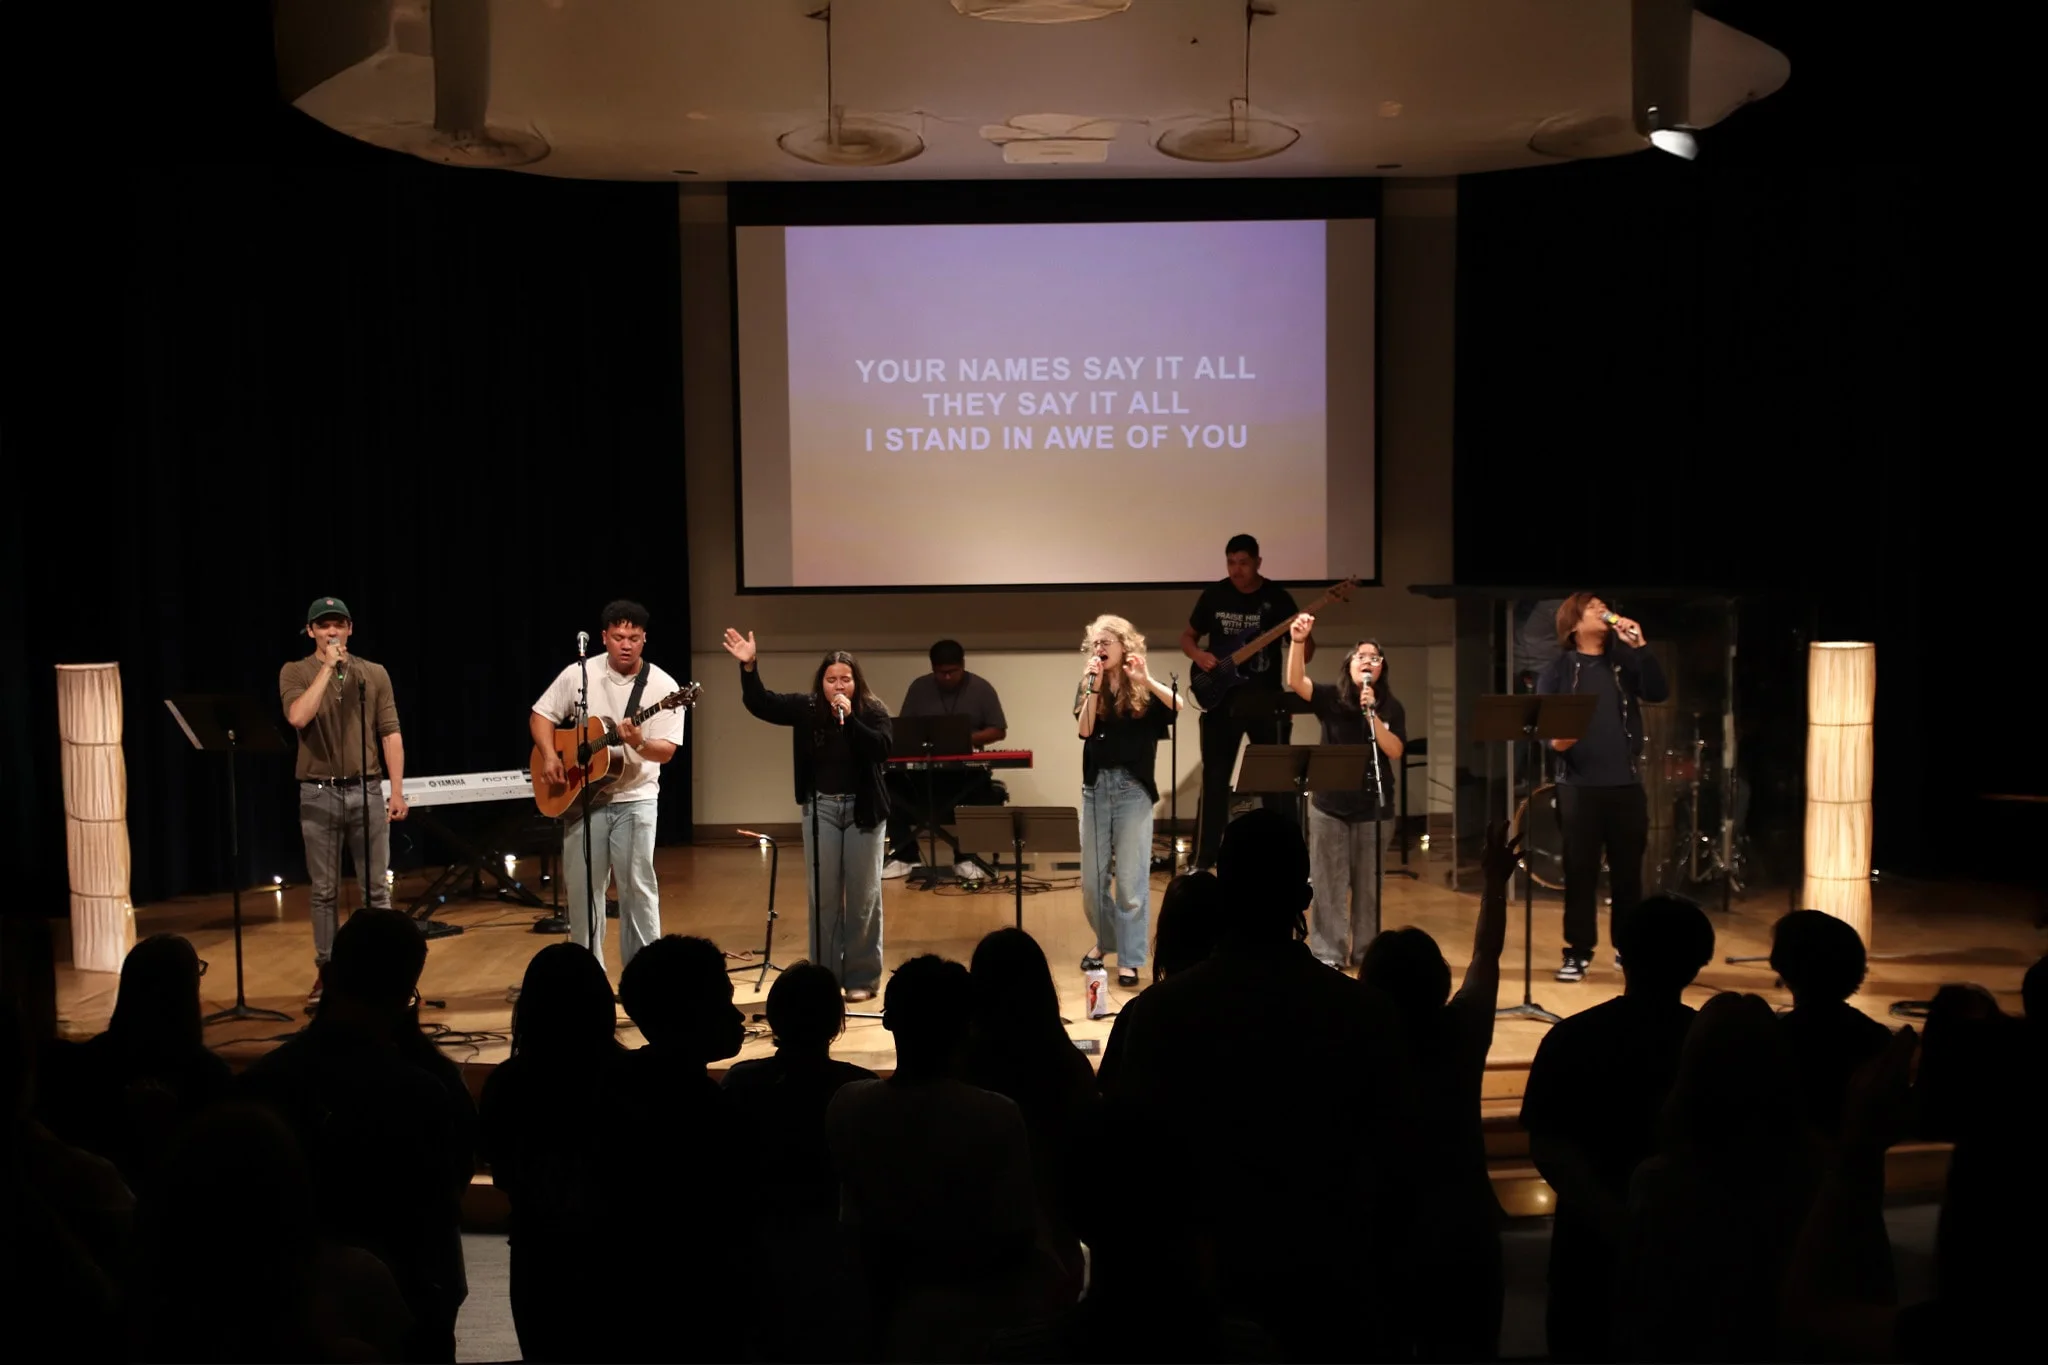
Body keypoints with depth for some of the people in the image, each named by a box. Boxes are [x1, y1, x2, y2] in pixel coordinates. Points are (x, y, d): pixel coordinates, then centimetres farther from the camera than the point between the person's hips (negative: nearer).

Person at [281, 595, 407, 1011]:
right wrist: (328, 668, -15)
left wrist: (397, 790, -2)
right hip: (318, 793, -1)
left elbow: (390, 734, 5)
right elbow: (298, 717, -19)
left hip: (366, 789, 1)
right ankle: (325, 973, 17)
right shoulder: (295, 673, 1)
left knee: (376, 889, 4)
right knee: (324, 891, 7)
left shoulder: (374, 673, 6)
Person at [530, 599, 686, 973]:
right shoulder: (578, 674, -2)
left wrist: (639, 743, -31)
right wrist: (550, 756, -10)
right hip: (582, 796, 2)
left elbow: (666, 750, -11)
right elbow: (540, 715, 6)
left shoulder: (662, 685, -7)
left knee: (637, 884, -5)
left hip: (635, 798, -2)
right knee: (581, 886, 7)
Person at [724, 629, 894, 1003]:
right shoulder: (806, 707, -1)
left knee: (863, 894, 3)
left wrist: (850, 718, -26)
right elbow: (760, 703, -5)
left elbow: (881, 749, -20)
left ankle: (862, 977, 12)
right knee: (822, 893, 5)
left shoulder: (873, 710, -6)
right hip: (821, 807, 2)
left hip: (863, 808, -2)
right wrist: (749, 666, -18)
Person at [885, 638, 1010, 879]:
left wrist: (967, 738, -17)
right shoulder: (919, 687, 8)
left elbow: (998, 730, 1)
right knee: (893, 782, -25)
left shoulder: (981, 688, 3)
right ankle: (904, 856, -13)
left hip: (966, 767, -2)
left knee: (980, 788, -34)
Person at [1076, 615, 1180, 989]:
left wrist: (1147, 680, -26)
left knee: (1131, 878, 0)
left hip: (1134, 787, -3)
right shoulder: (1088, 686, 7)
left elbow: (1180, 706, -19)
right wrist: (1094, 688, -14)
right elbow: (1084, 730, -8)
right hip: (1096, 785, 3)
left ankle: (1129, 959, 8)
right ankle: (1104, 939, 34)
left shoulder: (1144, 689, -2)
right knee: (1092, 877, 10)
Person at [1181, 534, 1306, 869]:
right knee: (1214, 779, 5)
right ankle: (1204, 859, 14)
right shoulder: (1214, 595, 2)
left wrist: (1304, 640, -25)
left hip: (1265, 698, -2)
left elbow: (1303, 653, -2)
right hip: (1221, 697, 2)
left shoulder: (1277, 597, -3)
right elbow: (1187, 637, 13)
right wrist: (1198, 655, -9)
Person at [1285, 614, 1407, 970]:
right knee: (1329, 883, 2)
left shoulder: (1391, 708, 2)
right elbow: (1295, 681, -19)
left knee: (1368, 885, 9)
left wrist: (1372, 714, -20)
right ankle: (1327, 954, 8)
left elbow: (1394, 751, -10)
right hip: (1330, 804, -1)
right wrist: (1298, 642, -33)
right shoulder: (1331, 698, -2)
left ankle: (1365, 951, 19)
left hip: (1374, 806, 1)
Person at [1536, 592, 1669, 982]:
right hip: (1579, 786, -2)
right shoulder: (1557, 670, 4)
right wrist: (1555, 740, -22)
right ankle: (1578, 951, 9)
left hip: (1626, 784, 3)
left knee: (1628, 871, 7)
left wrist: (1640, 647, -12)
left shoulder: (1624, 662, 12)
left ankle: (1628, 948, 19)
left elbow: (1658, 693, -5)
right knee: (1580, 871, 0)